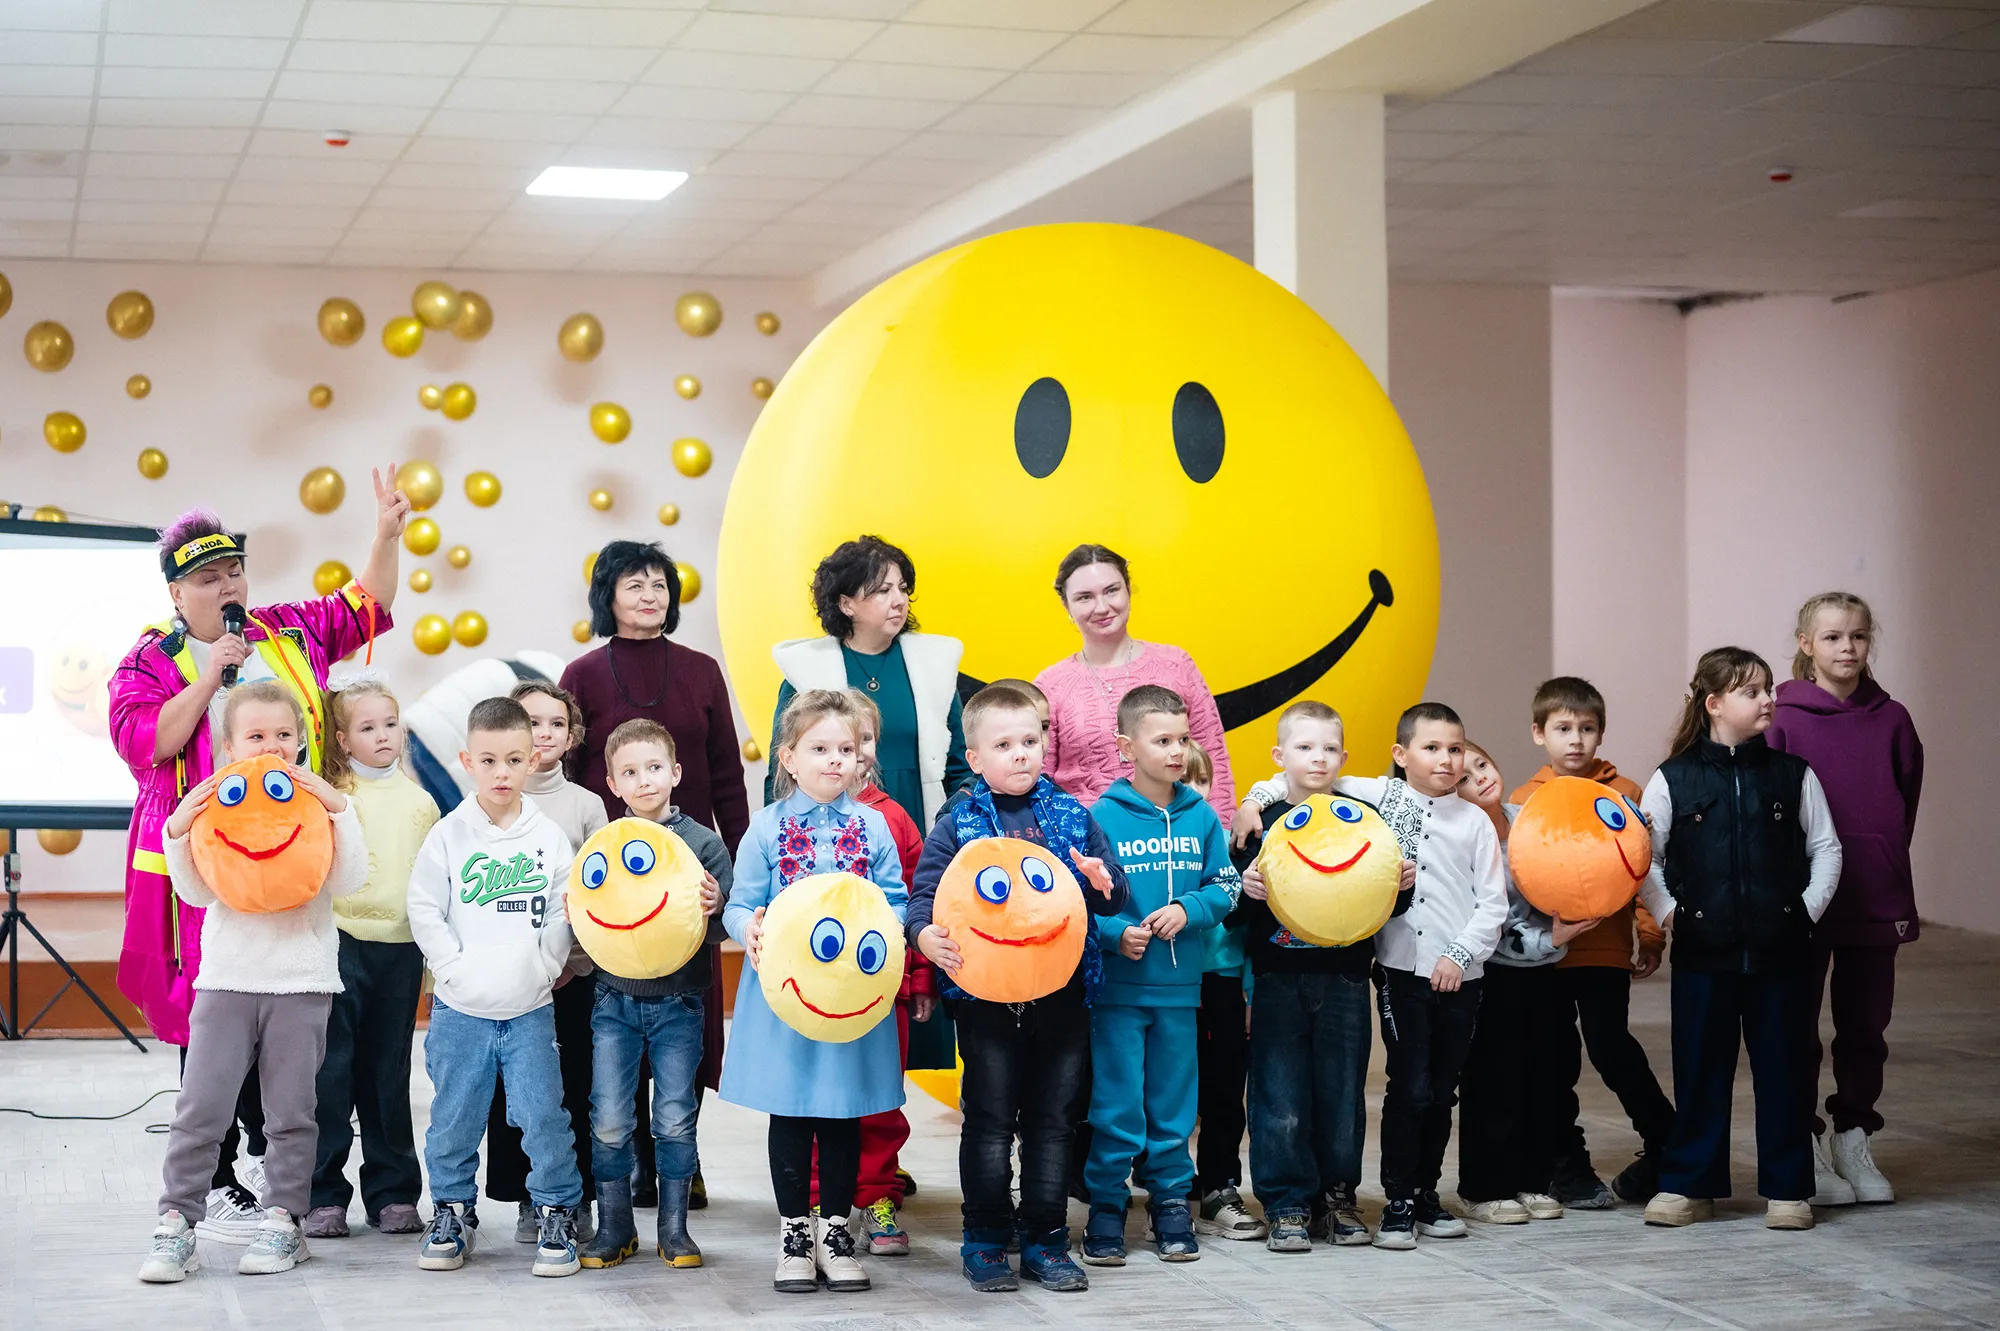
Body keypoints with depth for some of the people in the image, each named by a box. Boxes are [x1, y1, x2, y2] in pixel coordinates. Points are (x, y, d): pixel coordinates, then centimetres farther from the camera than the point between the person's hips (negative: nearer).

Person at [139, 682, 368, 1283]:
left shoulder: (319, 802, 3)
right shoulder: (214, 804, 3)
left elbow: (347, 880, -7)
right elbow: (197, 892, -1)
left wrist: (340, 810, -16)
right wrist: (177, 832, -13)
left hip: (301, 982, 0)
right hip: (227, 979, 0)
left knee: (291, 1113, 6)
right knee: (200, 1108, -4)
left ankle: (282, 1222, 15)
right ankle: (176, 1225, 2)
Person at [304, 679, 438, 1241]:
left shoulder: (419, 803, 11)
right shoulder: (329, 798, 0)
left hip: (399, 948, 3)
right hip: (340, 943, -3)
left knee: (389, 1073, 9)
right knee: (330, 1071, -3)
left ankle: (392, 1192, 16)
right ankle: (324, 1195, 4)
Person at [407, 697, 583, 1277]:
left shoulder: (549, 837, 2)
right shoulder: (449, 834, -1)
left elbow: (563, 914, 4)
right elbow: (424, 909, -1)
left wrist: (542, 966, -6)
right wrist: (454, 968, -8)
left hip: (530, 1009, 0)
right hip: (460, 1009, 0)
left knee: (543, 1114, -4)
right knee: (455, 1117, 6)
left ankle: (557, 1213, 10)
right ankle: (452, 1211, 23)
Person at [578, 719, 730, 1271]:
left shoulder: (704, 843, -1)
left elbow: (721, 928, -3)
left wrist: (714, 909, -24)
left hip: (678, 1002, -1)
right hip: (615, 1001, 1)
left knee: (674, 1118, 3)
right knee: (609, 1121, 1)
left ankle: (674, 1227, 16)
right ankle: (614, 1226, 15)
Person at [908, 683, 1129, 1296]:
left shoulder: (1070, 815, 7)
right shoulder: (958, 823, 0)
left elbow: (1112, 897, 9)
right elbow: (925, 892, -7)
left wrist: (1104, 884, -14)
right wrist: (927, 934, -27)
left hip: (1062, 992, 3)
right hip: (987, 994, -2)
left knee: (1053, 1120, 9)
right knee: (990, 1121, 4)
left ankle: (1045, 1240, 20)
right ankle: (986, 1241, 16)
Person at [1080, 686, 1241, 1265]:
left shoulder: (1202, 817, 5)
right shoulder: (1102, 817, -7)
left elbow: (1226, 886, 7)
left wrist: (1188, 909, -10)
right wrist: (1116, 934, -20)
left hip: (1180, 984, 3)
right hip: (1118, 984, -3)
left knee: (1173, 1099, 10)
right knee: (1116, 1102, -1)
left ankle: (1171, 1199, 22)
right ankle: (1106, 1206, 11)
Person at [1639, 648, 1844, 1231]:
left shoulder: (1792, 773, 3)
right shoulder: (1673, 779, -1)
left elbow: (1825, 848, 8)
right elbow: (1644, 858, 4)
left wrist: (1809, 908, -2)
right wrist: (1667, 912, -5)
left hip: (1781, 950, 1)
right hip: (1704, 953, -1)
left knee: (1784, 1068, 6)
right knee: (1700, 1068, 6)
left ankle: (1787, 1188, 16)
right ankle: (1688, 1184, 16)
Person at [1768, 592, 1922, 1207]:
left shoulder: (1893, 720, 3)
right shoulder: (1786, 721, -6)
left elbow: (1907, 803, 10)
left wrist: (1884, 866, 4)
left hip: (1877, 898, 3)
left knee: (1865, 1025, 10)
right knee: (1797, 1025, 4)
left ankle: (1853, 1143, 23)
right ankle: (1803, 1147, 14)